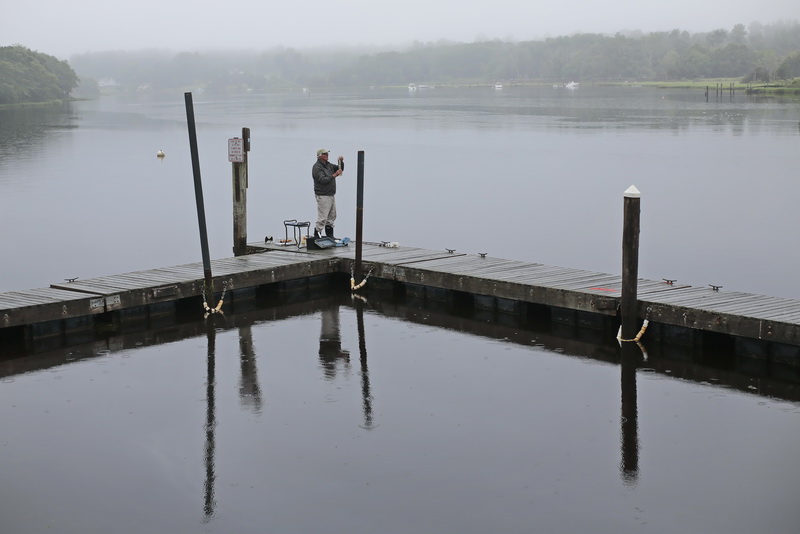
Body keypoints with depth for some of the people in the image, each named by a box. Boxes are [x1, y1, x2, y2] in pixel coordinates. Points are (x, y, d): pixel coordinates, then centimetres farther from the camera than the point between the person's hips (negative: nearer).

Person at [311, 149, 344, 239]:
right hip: (323, 196, -9)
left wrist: (341, 162, 1)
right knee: (322, 218, -9)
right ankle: (316, 235, -2)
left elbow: (340, 169, 19)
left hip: (331, 195, 9)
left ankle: (329, 235, 20)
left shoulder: (328, 164, 13)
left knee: (332, 216, 12)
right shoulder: (317, 167, -13)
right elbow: (323, 180, -23)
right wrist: (334, 175, -26)